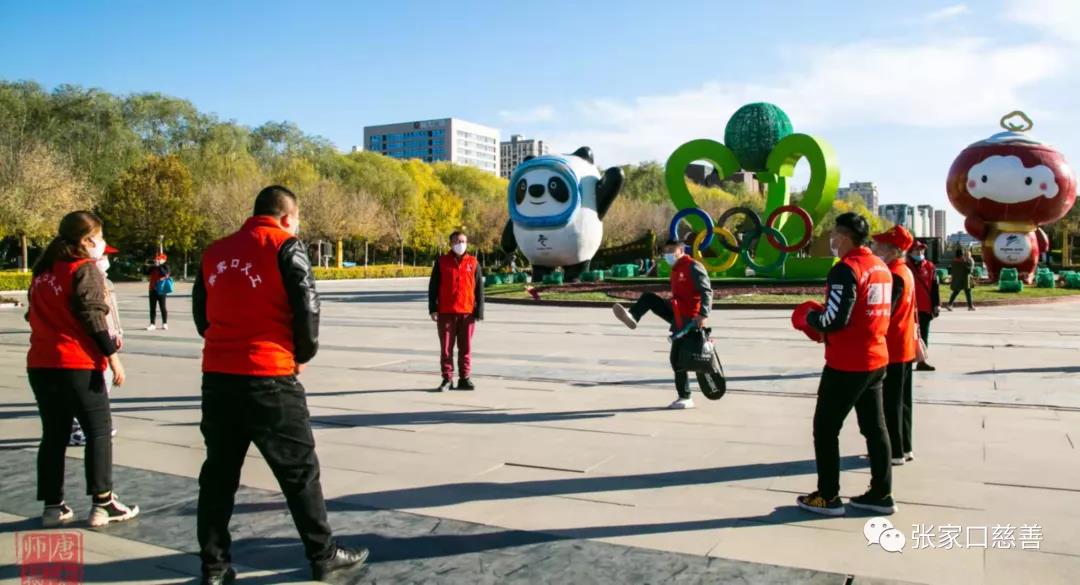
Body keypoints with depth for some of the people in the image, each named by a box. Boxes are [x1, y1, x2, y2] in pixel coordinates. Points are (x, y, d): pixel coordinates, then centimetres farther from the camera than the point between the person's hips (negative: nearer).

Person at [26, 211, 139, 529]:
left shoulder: (43, 272, 14)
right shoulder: (85, 269, -9)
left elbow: (34, 315, 18)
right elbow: (93, 316, -15)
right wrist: (112, 355, -13)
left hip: (41, 364, 7)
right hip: (77, 364, -7)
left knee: (54, 435, 13)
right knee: (99, 431, 2)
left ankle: (53, 506, 16)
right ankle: (102, 504, 3)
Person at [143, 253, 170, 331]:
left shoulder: (165, 267, -3)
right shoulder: (152, 268, 11)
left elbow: (165, 274, -21)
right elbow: (145, 272, 6)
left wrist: (159, 266, -20)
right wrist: (146, 266, -7)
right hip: (152, 290, 5)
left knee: (163, 307, 1)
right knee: (152, 308, 4)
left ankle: (165, 324, 10)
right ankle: (152, 324, 6)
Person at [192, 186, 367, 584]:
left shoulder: (216, 252, 13)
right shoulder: (284, 246, -4)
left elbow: (201, 313, 16)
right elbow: (306, 307, -8)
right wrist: (304, 354, 8)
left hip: (217, 375, 6)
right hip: (267, 376, -6)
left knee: (219, 471, 15)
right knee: (299, 469, 6)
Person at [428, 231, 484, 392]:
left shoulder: (473, 263, 6)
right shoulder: (442, 262, 5)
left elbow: (479, 289, 6)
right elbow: (433, 286, 4)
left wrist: (479, 311, 0)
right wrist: (433, 308, -3)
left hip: (467, 312, 1)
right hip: (446, 312, 0)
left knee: (466, 348, 6)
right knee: (446, 347, 3)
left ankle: (465, 378, 15)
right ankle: (447, 379, 11)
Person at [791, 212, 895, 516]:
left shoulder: (846, 268, -18)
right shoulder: (881, 267, 11)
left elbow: (835, 319, -22)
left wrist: (808, 318, -3)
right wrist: (822, 320, 13)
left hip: (847, 364, -9)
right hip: (876, 359, 9)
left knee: (825, 427, 3)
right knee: (875, 426, 14)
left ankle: (828, 497, 9)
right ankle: (881, 494, 22)